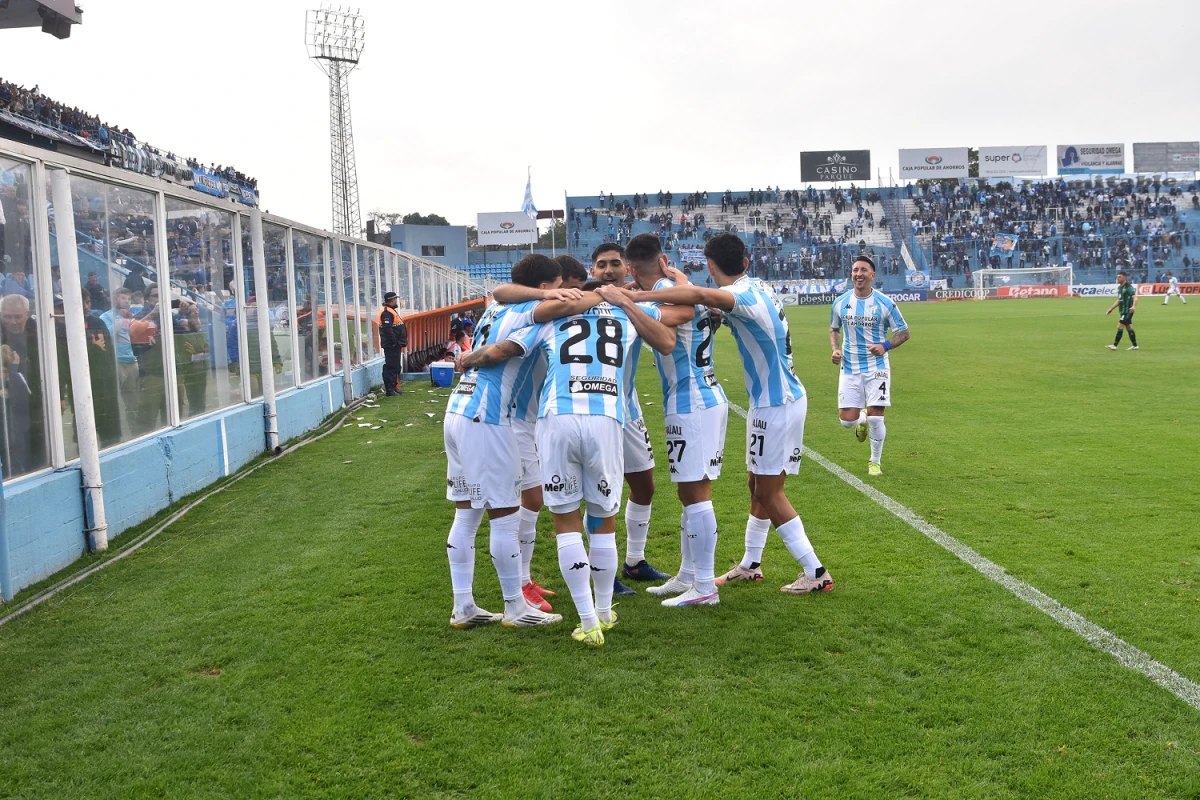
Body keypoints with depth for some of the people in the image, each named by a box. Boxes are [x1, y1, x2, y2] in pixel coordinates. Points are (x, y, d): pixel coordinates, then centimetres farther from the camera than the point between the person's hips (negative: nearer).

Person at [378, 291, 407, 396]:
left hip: (395, 345, 11)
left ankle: (394, 388, 23)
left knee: (396, 367, 15)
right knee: (391, 367, -9)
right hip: (391, 345, -11)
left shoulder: (391, 311, 19)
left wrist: (401, 342, 19)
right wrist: (394, 342, -22)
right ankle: (389, 390, -7)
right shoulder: (386, 312, -15)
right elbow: (387, 329, -24)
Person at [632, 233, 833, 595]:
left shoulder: (743, 295, -22)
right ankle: (750, 565, 31)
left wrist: (637, 296, -42)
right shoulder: (757, 287, 6)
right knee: (759, 485, 18)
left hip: (776, 405, -9)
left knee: (769, 492, 0)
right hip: (777, 400, 9)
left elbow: (698, 295, -43)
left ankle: (816, 573, 8)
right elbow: (702, 296, 24)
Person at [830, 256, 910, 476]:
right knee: (847, 420, -3)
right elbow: (834, 329, 17)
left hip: (876, 367, -2)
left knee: (875, 418, -6)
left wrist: (885, 346, -19)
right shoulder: (840, 303, 1)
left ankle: (875, 461, 17)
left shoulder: (885, 303, -6)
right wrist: (835, 349, -3)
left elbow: (903, 332, 0)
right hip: (850, 368, 2)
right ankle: (862, 420, 37)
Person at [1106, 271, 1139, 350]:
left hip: (1128, 311, -9)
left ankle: (1114, 345, -11)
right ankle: (1135, 345, 20)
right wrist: (1111, 309, 23)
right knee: (1129, 328, 13)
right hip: (1123, 311, 9)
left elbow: (1135, 297, -25)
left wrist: (1134, 306, -43)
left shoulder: (1128, 287, -14)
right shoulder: (1120, 287, 13)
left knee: (1119, 326, -12)